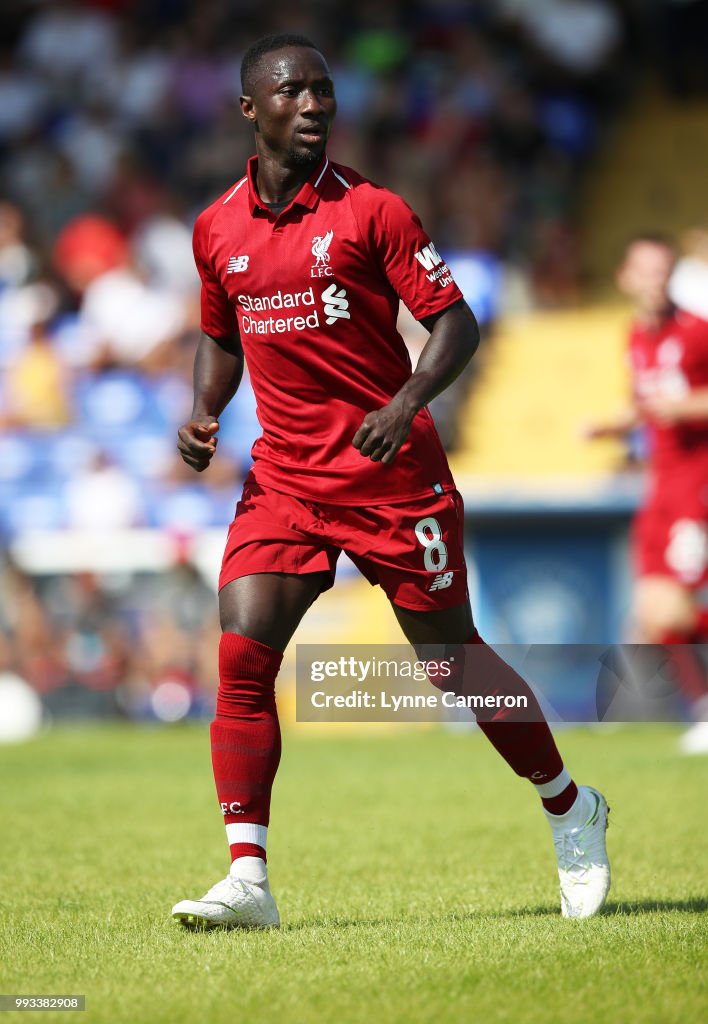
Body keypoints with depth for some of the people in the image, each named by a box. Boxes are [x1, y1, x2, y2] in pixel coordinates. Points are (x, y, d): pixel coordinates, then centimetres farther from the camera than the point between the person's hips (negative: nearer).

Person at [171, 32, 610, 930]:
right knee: (242, 657, -13)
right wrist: (202, 415, 3)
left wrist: (407, 402, -25)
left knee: (453, 659, 4)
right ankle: (247, 879, -13)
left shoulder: (370, 210, -7)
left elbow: (454, 323, -8)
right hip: (283, 477, 4)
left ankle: (572, 812, 26)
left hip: (393, 474, -4)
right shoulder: (218, 230, 6)